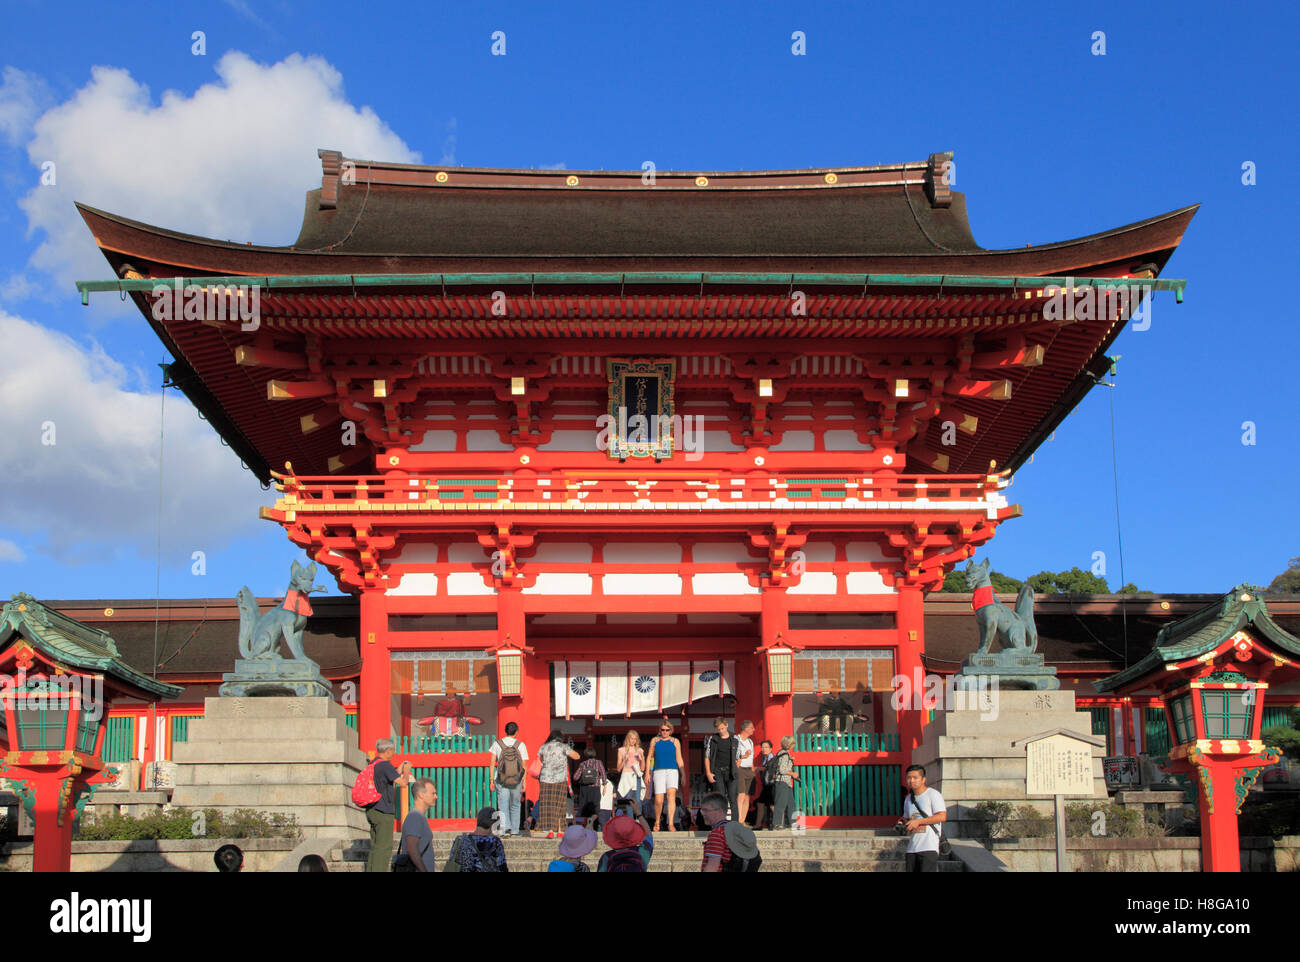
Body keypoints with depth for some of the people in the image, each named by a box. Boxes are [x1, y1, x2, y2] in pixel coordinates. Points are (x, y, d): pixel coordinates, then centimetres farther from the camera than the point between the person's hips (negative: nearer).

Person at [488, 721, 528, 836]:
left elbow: (492, 764, -2)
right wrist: (524, 782, 3)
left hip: (501, 780, -1)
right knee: (515, 806, 17)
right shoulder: (521, 745, -3)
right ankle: (514, 830, 22)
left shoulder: (497, 744, -1)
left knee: (503, 806, 0)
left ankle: (506, 827, -20)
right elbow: (524, 766, -3)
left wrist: (491, 780, 3)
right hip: (516, 781, 1)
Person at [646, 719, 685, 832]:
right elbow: (650, 757, 15)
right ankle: (657, 822, 16)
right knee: (658, 800, -8)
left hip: (672, 771, 0)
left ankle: (670, 824, -23)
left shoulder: (675, 742, 10)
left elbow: (679, 759, 8)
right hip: (658, 771, 0)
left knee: (671, 794, -21)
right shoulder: (654, 741, 12)